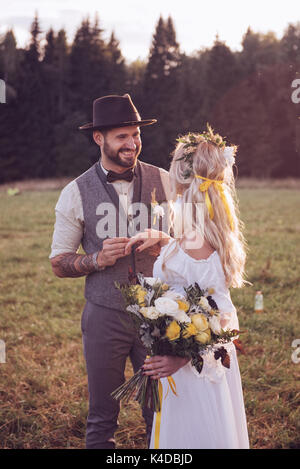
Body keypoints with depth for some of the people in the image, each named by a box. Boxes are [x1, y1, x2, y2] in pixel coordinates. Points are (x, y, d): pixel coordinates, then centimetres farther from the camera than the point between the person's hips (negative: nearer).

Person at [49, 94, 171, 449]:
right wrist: (98, 259, -17)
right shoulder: (76, 193, -3)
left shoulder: (162, 181, 1)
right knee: (102, 418, 10)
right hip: (104, 316, -1)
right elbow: (59, 263, 1)